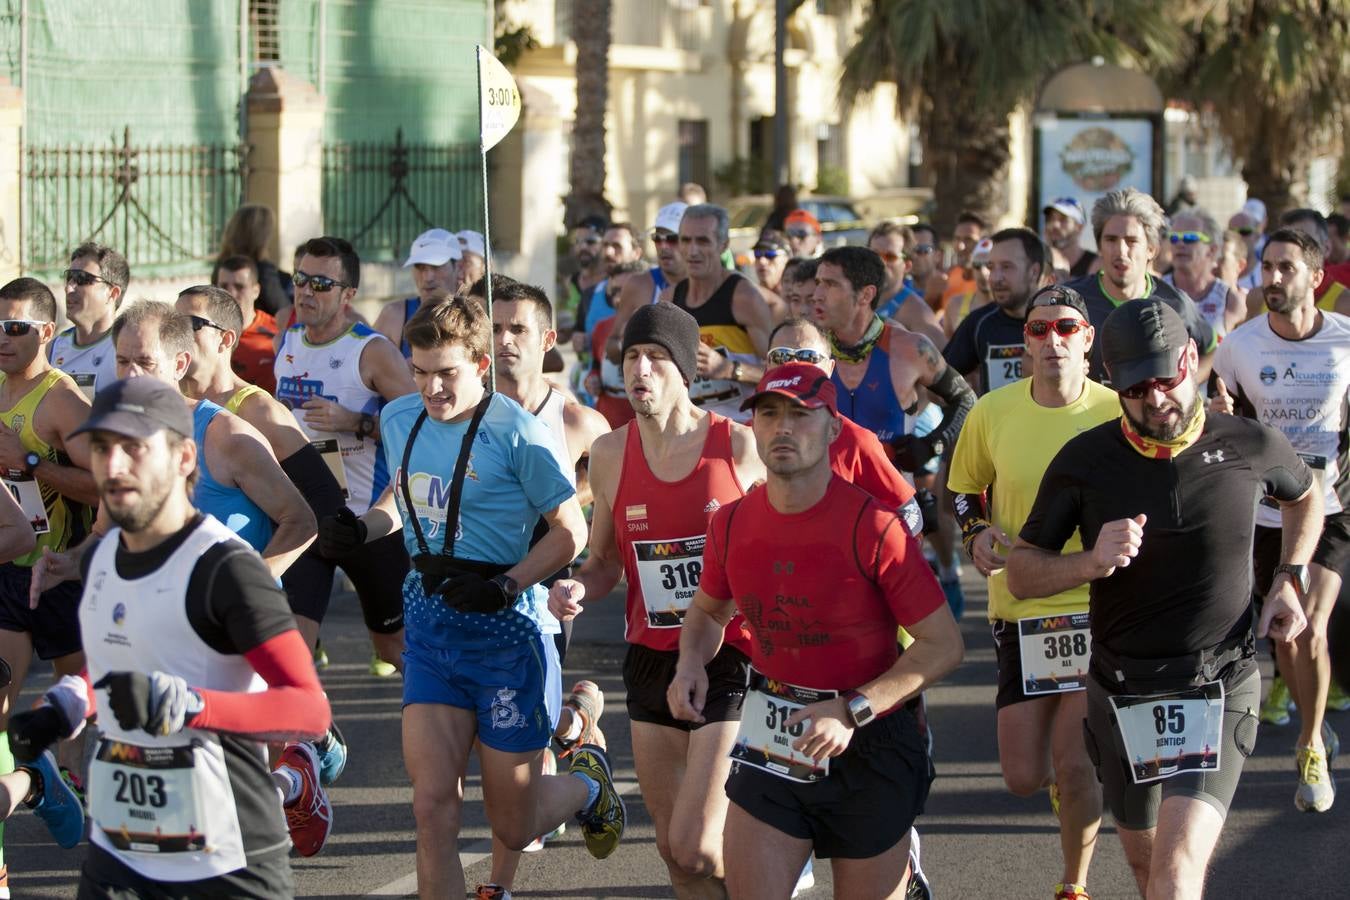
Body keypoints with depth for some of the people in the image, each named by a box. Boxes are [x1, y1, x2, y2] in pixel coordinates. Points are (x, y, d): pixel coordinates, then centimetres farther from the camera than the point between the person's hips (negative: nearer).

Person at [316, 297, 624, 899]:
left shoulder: (517, 433, -14)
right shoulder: (399, 420, 5)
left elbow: (570, 531, -9)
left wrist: (505, 586, -22)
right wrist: (360, 528, 3)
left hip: (507, 636, -5)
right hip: (429, 629, 5)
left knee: (512, 828, 8)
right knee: (433, 808, -8)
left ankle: (586, 785, 41)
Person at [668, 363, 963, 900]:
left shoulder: (872, 527, -15)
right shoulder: (731, 525, 0)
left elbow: (943, 643, -13)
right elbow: (709, 610, 20)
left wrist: (854, 710, -22)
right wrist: (691, 663, -1)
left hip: (867, 745, -4)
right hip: (771, 745, 4)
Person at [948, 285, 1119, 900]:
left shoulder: (1117, 412, -7)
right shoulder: (992, 413, -3)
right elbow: (965, 490, 13)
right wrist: (978, 534, -6)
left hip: (1097, 603, -2)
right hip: (1019, 606, 2)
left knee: (1077, 767, -10)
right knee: (1023, 777, 1)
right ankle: (1067, 782, 39)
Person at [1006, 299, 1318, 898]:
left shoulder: (1251, 447, -6)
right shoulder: (1083, 461, -6)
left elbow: (1305, 496, 19)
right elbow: (1021, 574, -1)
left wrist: (1289, 582, 4)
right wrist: (1091, 563, -21)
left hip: (1217, 690, -2)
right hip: (1121, 692, 3)